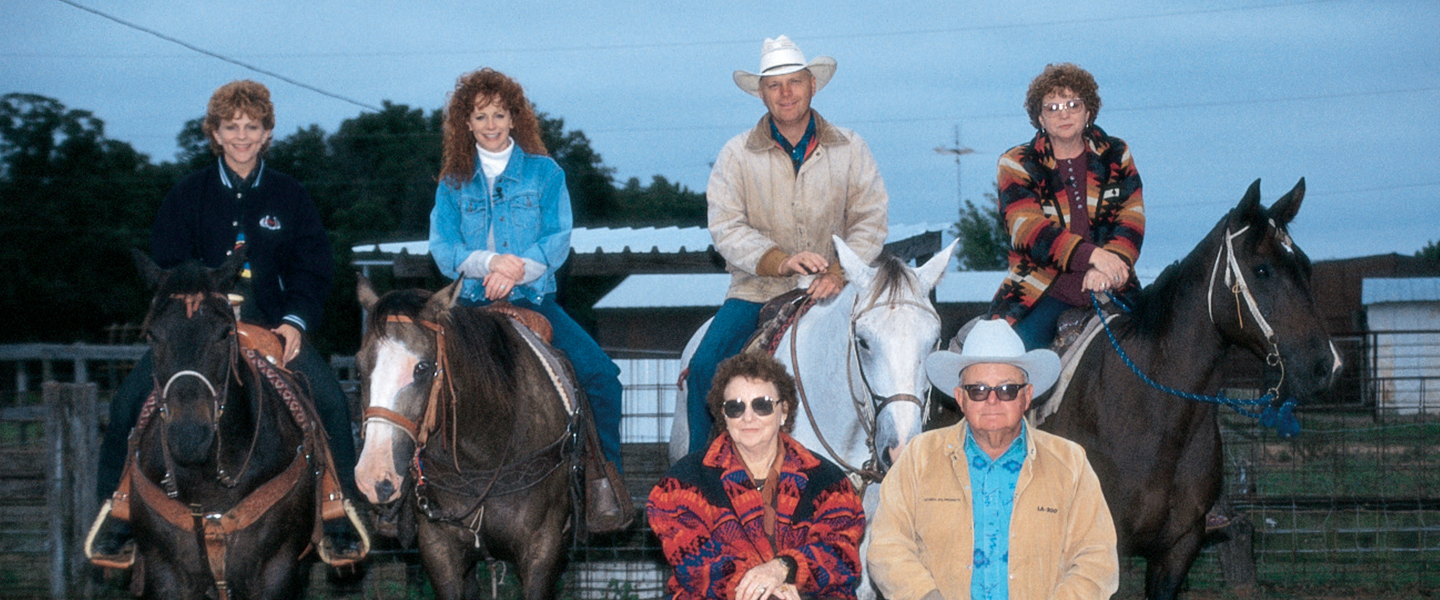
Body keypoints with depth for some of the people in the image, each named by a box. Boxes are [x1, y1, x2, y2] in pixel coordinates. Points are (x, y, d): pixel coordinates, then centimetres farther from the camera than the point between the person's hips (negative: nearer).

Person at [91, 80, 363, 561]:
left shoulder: (289, 196, 6)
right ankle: (116, 512, -2)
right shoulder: (188, 194, 5)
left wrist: (296, 320, -11)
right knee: (128, 403, -17)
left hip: (272, 325, 0)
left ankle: (340, 513, -8)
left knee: (331, 400, -20)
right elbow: (166, 264, 5)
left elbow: (312, 268, 6)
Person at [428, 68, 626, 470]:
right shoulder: (453, 183, 12)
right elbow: (443, 250, 2)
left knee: (600, 375, -19)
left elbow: (558, 241, 0)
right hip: (473, 304, 1)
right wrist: (488, 261, -17)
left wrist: (516, 270, -18)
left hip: (533, 301, -1)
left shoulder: (544, 172, 9)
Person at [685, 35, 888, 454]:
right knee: (706, 367, -21)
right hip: (758, 291, 0)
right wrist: (780, 261, -22)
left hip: (832, 293, 0)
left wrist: (840, 271, -17)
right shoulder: (737, 154, 4)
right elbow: (726, 227, -5)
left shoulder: (850, 149, 7)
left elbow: (871, 219, 2)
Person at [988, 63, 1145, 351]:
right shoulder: (1017, 165, 4)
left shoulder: (1116, 156, 12)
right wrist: (1091, 254, -27)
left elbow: (1131, 219, 1)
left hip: (1109, 287, 2)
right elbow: (1028, 229, -11)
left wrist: (1110, 264, -21)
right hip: (1043, 291, -2)